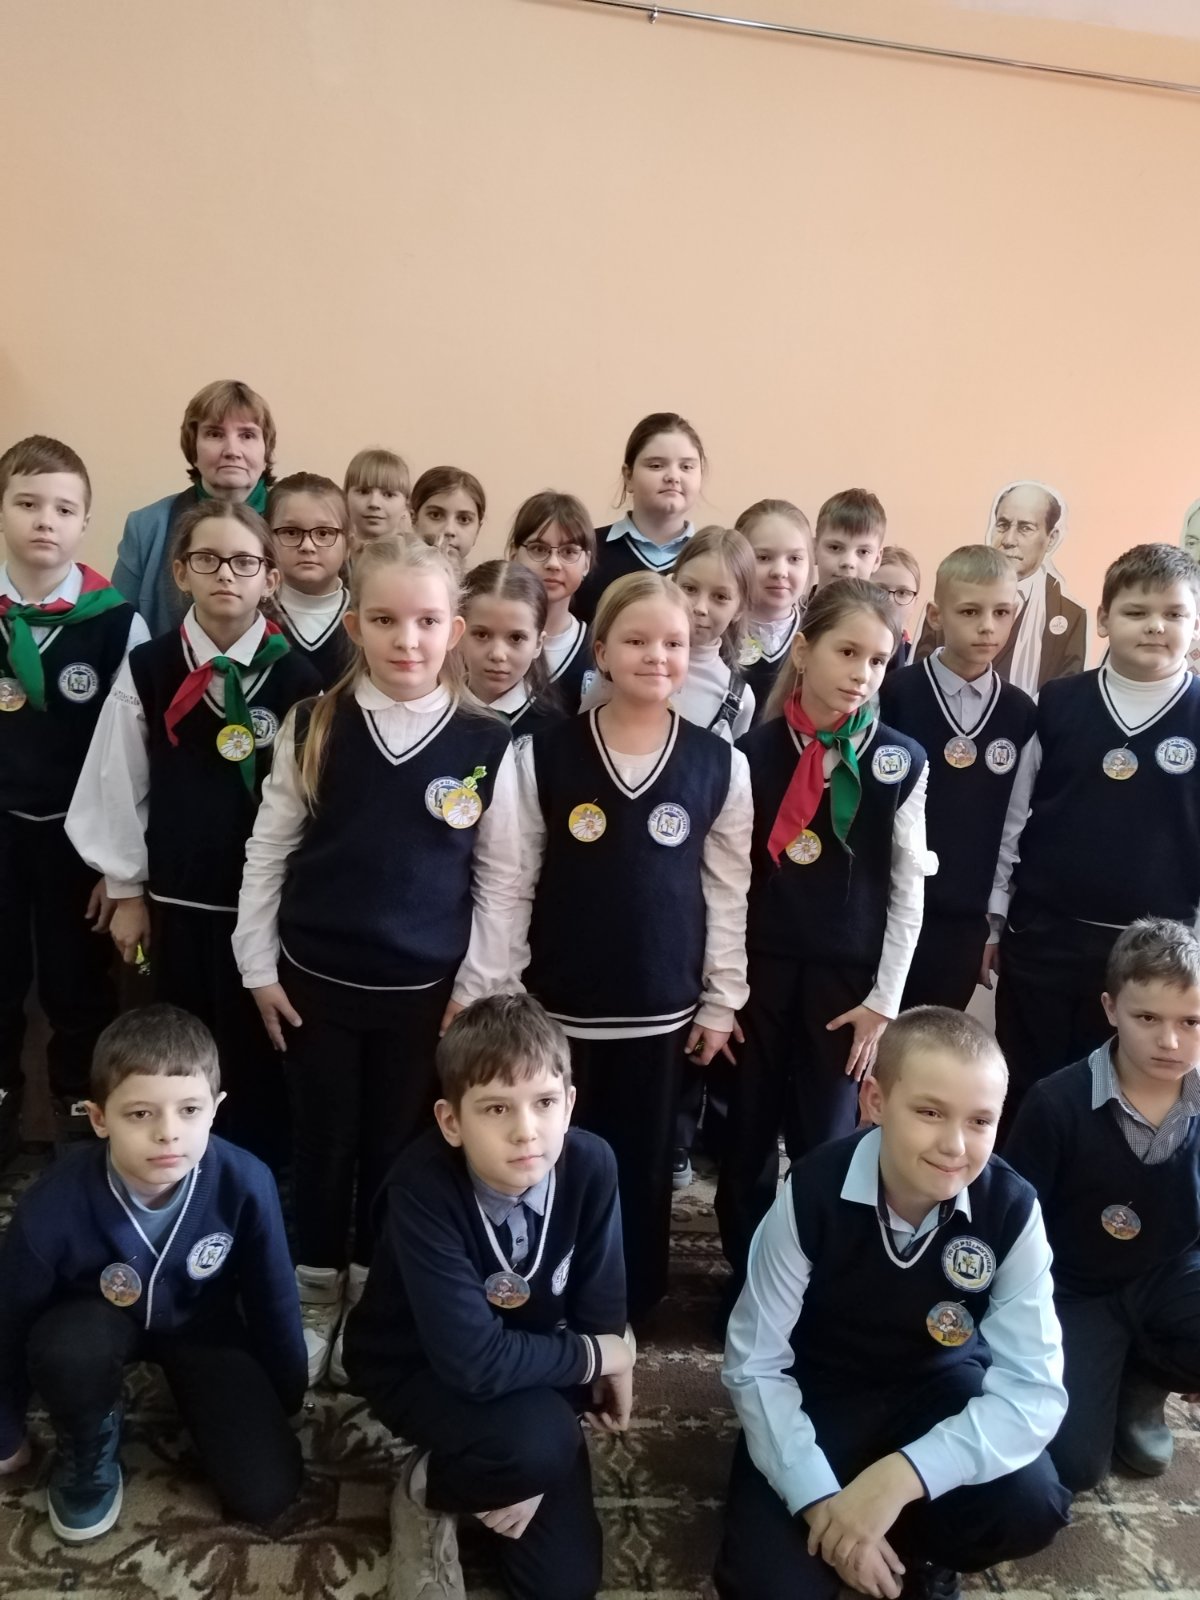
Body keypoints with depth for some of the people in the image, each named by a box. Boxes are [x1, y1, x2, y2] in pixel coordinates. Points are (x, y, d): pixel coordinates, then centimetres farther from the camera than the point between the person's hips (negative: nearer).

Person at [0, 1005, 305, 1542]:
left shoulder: (245, 1183, -32)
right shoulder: (54, 1206, -33)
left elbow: (273, 1301, -13)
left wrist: (284, 1407, 2)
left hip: (203, 1325, 0)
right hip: (98, 1320, 0)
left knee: (266, 1493, -13)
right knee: (68, 1349, -36)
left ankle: (186, 1393, 17)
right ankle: (88, 1452, 0)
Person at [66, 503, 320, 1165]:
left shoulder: (298, 678, -6)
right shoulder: (147, 670, -2)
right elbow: (120, 786, 3)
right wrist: (127, 892, 5)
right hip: (177, 900, 2)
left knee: (256, 1061, 7)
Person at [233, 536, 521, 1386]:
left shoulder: (486, 741, -9)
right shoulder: (313, 726, -7)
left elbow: (500, 876, -3)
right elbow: (269, 850, 0)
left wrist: (477, 986, -3)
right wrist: (260, 966, 0)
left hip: (424, 986, 0)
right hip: (316, 975, 1)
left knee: (396, 1144, 14)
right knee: (324, 1140, 14)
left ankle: (373, 1302, 35)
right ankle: (315, 1299, 36)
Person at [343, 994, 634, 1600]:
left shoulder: (590, 1166, -22)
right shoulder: (423, 1190, -34)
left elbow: (600, 1313, -10)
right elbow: (474, 1362, -36)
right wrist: (590, 1357, -22)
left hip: (529, 1361, 4)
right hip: (415, 1365, -4)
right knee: (540, 1441, -32)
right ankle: (429, 1487, 0)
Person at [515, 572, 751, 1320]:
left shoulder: (721, 765, -4)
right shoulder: (543, 754, -6)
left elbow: (730, 891, 2)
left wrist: (721, 1001, 4)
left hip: (661, 1009, 1)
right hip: (558, 1005, 0)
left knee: (642, 1166, 13)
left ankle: (629, 1310, 33)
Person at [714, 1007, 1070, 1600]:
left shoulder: (1012, 1209, -21)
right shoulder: (811, 1193, -26)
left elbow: (1034, 1389, -22)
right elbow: (754, 1365, -17)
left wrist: (902, 1475, -34)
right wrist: (821, 1498, -29)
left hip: (941, 1389, 2)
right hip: (815, 1393, -1)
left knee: (1031, 1507, -27)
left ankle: (914, 1549, 6)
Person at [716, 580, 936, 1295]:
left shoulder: (902, 761, -2)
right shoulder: (754, 750, -4)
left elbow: (908, 888, 1)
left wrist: (885, 998, -2)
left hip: (849, 976, 0)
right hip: (760, 968, 1)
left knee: (826, 1144, 6)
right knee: (747, 1137, 10)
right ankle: (747, 1284, 29)